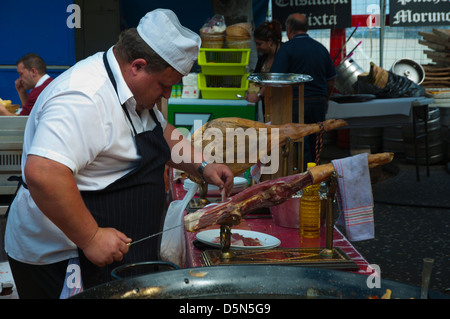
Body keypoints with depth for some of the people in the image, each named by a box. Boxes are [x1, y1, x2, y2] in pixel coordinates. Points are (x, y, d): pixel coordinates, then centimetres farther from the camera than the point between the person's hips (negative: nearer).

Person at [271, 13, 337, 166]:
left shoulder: (287, 48, -7)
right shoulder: (321, 48, 12)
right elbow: (331, 79, 17)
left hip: (296, 104, -6)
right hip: (319, 103, 6)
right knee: (314, 145, 14)